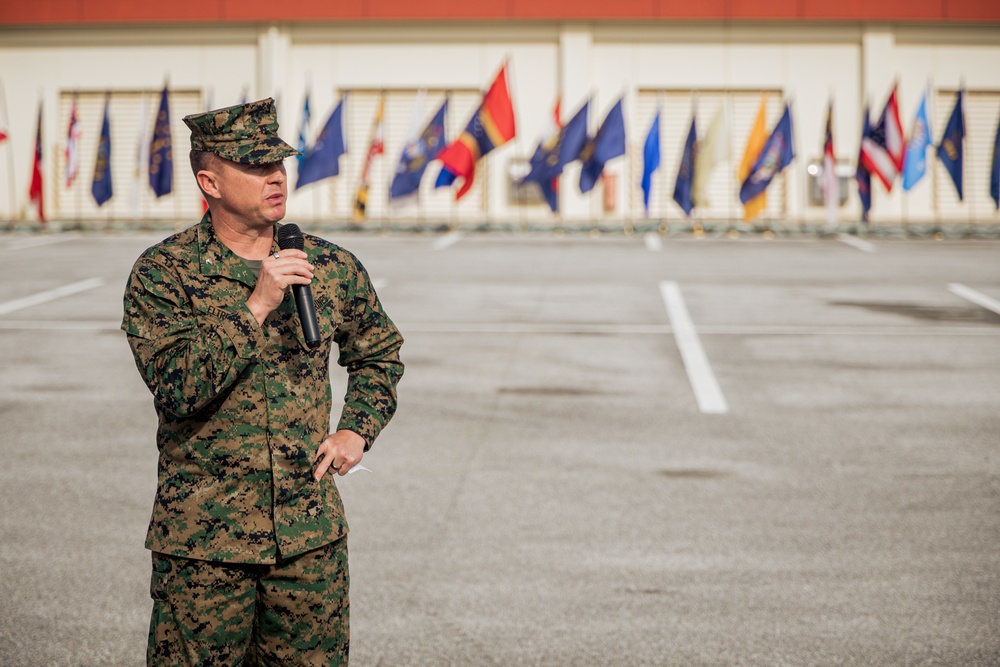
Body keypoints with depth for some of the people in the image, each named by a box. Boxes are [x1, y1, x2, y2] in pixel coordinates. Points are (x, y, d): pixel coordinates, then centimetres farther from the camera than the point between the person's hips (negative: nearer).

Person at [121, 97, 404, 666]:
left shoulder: (332, 267, 4)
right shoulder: (163, 273, -6)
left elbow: (379, 353, 22)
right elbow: (177, 388, -19)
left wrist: (357, 431, 7)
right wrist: (255, 307, -22)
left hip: (312, 536, 3)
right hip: (203, 541, -3)